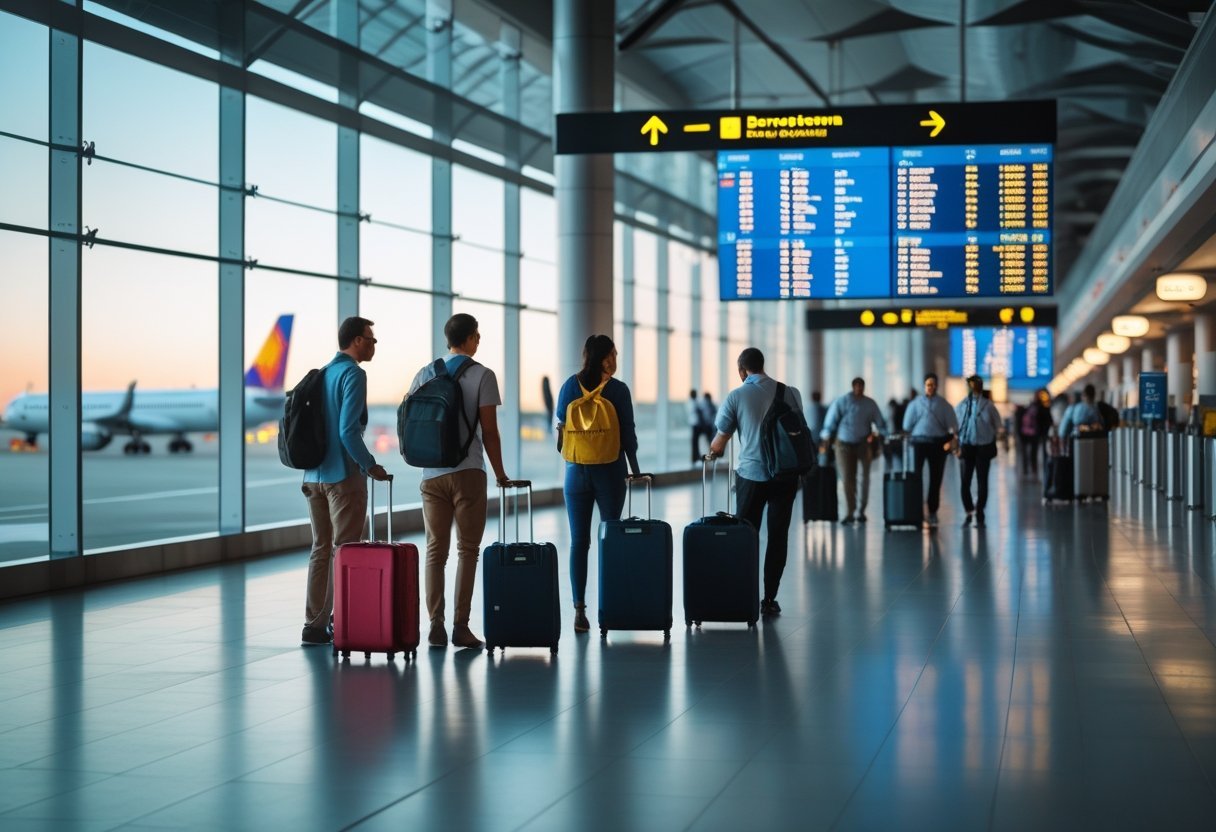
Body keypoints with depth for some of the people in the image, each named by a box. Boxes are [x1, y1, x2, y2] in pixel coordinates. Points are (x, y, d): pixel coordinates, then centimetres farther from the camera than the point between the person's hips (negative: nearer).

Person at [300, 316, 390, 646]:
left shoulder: (322, 374, 13)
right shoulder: (353, 374, -12)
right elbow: (348, 431, -21)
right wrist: (371, 466, -11)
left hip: (314, 475, 8)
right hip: (343, 475, -8)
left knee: (320, 549, 11)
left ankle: (315, 625, 12)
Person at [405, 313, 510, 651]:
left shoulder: (424, 375, 8)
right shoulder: (482, 375, -4)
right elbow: (489, 431, -7)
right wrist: (500, 474, 3)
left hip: (431, 474, 4)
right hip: (468, 472, -4)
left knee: (435, 550, 7)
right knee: (468, 549, 2)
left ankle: (436, 626, 2)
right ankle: (460, 626, -2)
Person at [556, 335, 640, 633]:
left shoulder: (571, 386, -1)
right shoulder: (618, 389, -6)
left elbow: (560, 427, 2)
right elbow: (628, 433, -3)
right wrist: (635, 470, 9)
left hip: (577, 471, 1)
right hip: (610, 472, -1)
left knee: (579, 541, 3)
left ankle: (579, 609, -2)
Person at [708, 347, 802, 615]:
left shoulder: (736, 396, -4)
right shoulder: (790, 393, 2)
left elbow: (720, 440, 3)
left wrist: (711, 452, 25)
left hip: (751, 474, -1)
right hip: (786, 474, 1)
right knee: (778, 537, 7)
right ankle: (769, 599, 6)